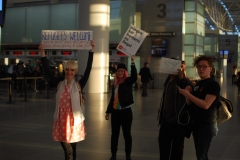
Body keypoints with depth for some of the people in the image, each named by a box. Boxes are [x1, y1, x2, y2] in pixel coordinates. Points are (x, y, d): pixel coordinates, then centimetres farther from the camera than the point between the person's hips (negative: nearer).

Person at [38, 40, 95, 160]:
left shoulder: (79, 85, -3)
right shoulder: (59, 84, 2)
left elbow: (88, 69, -10)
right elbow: (47, 70, -3)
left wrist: (91, 51, -15)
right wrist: (42, 52, -10)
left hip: (75, 121, -1)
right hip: (61, 121, 1)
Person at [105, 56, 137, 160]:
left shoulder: (128, 81, -5)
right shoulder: (115, 83, 9)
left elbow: (134, 77, -28)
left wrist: (133, 63, -39)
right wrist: (108, 111, 16)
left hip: (126, 112, -4)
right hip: (115, 112, 5)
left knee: (127, 134, 3)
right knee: (114, 134, 11)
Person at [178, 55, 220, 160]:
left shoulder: (213, 84, -14)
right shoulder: (198, 83, 11)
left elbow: (206, 105, -25)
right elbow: (190, 103, 13)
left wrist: (188, 94, -22)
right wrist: (187, 94, -7)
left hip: (207, 125, -8)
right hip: (196, 123, 8)